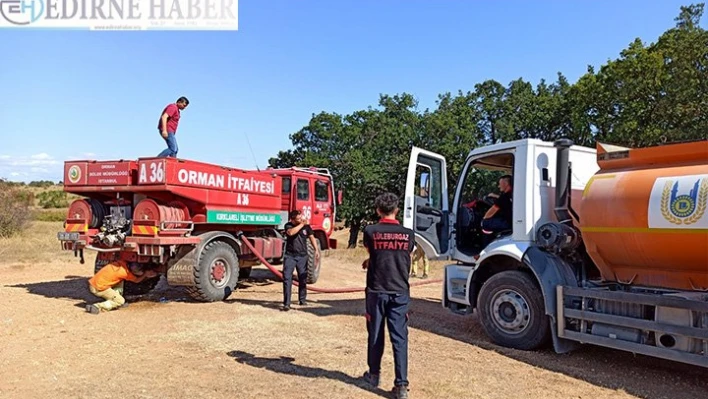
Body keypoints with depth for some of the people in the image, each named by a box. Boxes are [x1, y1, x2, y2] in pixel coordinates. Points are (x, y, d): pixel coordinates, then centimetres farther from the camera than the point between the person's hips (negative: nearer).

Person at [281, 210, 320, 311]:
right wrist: (301, 224, -17)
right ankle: (286, 303, -5)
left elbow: (312, 237, 2)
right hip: (290, 256, -2)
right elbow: (291, 232, -23)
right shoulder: (288, 225, -1)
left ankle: (303, 300, 25)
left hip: (302, 256, 2)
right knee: (287, 278, -8)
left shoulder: (306, 226, 4)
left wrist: (316, 250, -8)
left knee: (303, 279, 8)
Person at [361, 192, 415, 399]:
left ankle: (373, 375, 29)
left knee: (375, 335, 14)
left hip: (376, 291, 0)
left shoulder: (370, 231, -7)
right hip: (400, 292, 1)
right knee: (400, 338, 2)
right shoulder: (408, 234, -1)